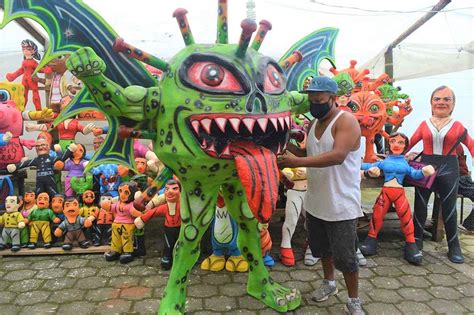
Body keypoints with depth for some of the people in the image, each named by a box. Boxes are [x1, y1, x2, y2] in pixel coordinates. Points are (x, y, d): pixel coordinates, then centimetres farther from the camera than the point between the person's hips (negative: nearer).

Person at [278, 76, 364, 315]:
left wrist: (298, 162, -39)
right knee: (322, 248, 22)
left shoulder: (346, 122, -17)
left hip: (341, 204, -7)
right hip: (316, 201, 8)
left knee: (345, 256, 2)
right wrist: (289, 147, -2)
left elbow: (338, 156, -32)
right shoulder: (314, 124, 9)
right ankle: (329, 283, 45)